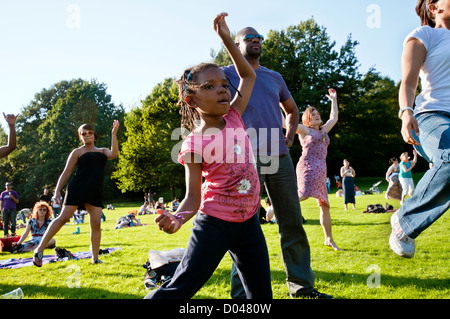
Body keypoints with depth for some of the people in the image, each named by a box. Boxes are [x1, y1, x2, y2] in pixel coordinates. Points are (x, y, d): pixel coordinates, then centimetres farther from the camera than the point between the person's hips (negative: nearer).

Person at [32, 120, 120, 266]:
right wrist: (57, 190, -5)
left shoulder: (102, 151, 19)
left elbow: (114, 154, -4)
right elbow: (66, 172, 5)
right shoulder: (77, 152, 8)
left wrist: (113, 134, -7)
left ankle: (95, 258, 6)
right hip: (77, 189, -4)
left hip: (95, 193, 4)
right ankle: (40, 249, -5)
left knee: (96, 223, -2)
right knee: (63, 217, -11)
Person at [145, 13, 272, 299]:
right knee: (181, 288, -5)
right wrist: (178, 217, -32)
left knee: (262, 293, 12)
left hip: (248, 222, 5)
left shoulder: (234, 118, 3)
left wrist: (227, 39, 7)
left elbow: (248, 76, 15)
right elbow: (193, 195, -11)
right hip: (214, 223, -5)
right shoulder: (194, 143, -11)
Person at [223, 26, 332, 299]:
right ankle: (243, 293, 3)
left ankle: (302, 285, 17)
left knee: (293, 222, 6)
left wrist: (290, 135, 17)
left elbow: (292, 109, 32)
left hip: (280, 156, 5)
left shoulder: (275, 77, 20)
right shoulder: (228, 74, 6)